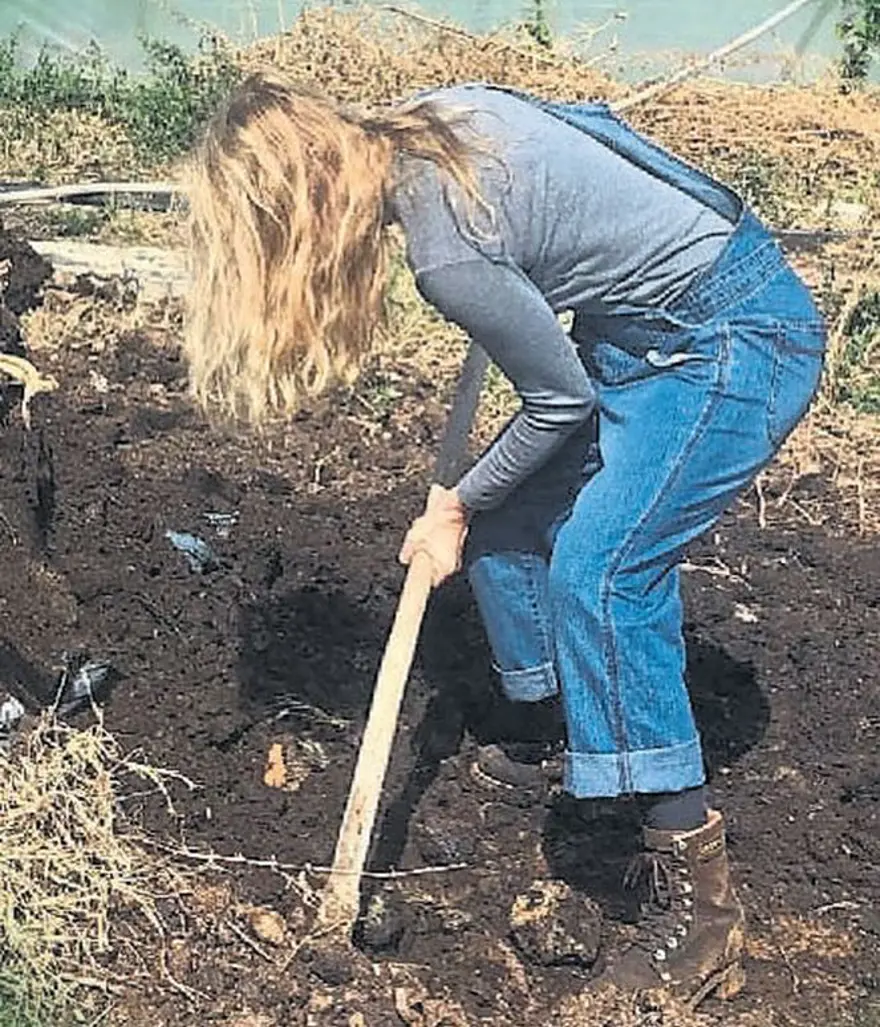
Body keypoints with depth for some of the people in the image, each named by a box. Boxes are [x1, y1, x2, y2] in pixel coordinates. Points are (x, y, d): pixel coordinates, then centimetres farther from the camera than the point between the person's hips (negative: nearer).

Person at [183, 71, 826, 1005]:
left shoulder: (447, 254, -27)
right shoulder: (434, 113, -3)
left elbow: (561, 398, -14)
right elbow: (590, 118, 12)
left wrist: (456, 506, 1)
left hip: (738, 346, -10)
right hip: (659, 324, 10)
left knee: (599, 570, -19)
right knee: (510, 522, 11)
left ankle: (697, 899, -15)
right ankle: (570, 736, 30)